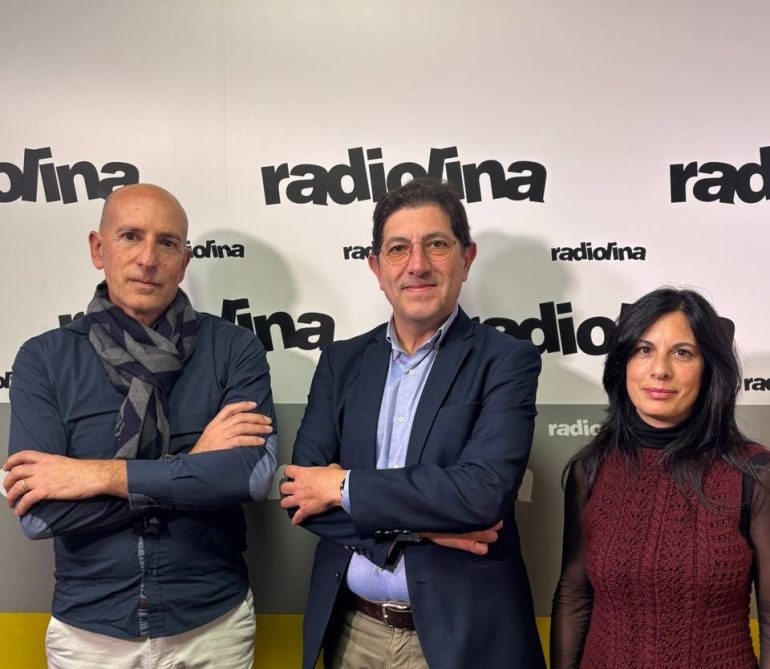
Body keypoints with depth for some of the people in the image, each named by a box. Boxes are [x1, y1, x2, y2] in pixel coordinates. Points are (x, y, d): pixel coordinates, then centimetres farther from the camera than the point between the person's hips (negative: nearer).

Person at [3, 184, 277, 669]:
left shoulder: (234, 348, -7)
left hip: (214, 624, 0)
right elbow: (39, 513, -14)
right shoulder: (44, 359, -6)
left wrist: (98, 474, -20)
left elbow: (255, 472, -21)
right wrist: (193, 464, -18)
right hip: (88, 630, 0)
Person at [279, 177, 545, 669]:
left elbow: (484, 491, -21)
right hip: (352, 629, 4)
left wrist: (347, 487, -15)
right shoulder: (342, 361, 3)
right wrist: (420, 525, -17)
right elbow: (302, 493, -5)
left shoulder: (507, 361, -9)